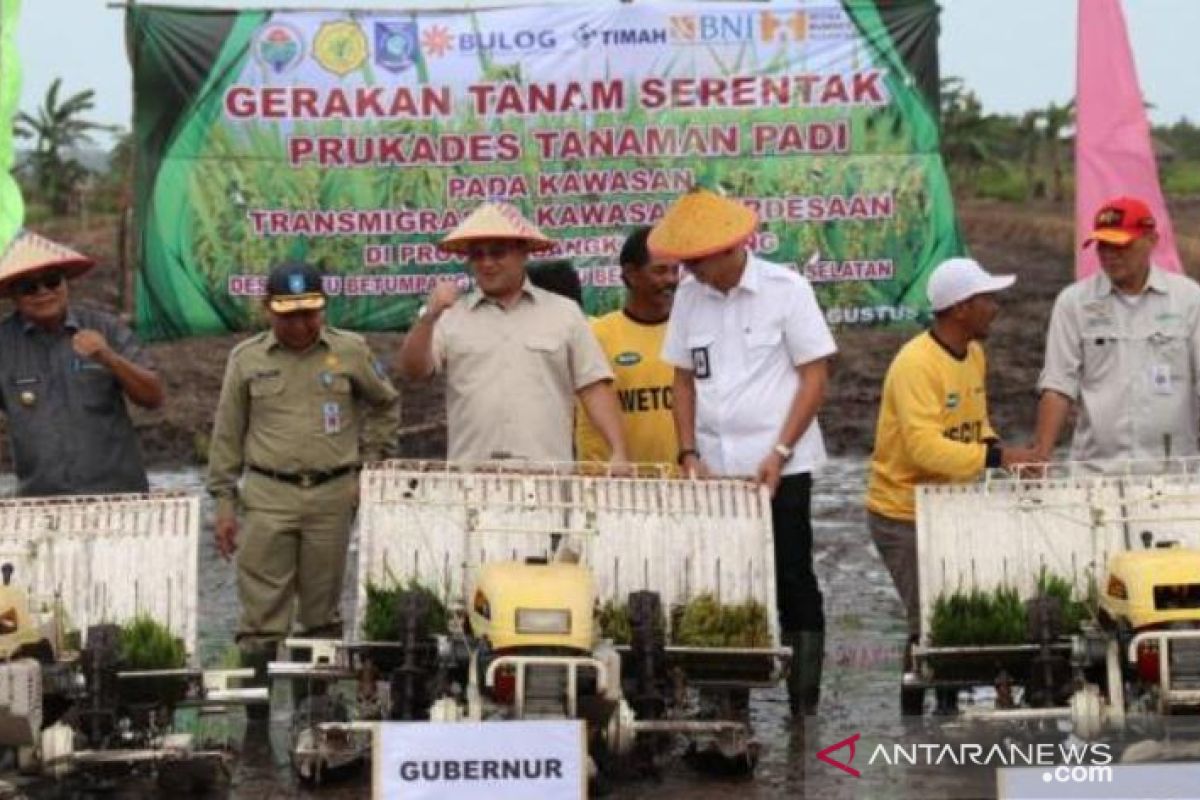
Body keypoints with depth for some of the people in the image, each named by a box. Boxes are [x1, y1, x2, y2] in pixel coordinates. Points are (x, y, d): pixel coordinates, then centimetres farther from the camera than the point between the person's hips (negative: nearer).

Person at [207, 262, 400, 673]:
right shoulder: (246, 359, 5)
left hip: (333, 495, 1)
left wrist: (370, 465, 10)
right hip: (267, 495, -1)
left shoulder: (351, 351, 6)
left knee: (322, 609, 8)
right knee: (262, 608, -5)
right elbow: (227, 435, 9)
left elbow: (385, 405, 19)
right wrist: (224, 503, 5)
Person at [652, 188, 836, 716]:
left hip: (779, 469, -4)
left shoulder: (786, 290, -5)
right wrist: (689, 454, 2)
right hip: (713, 470, 4)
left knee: (792, 583, 0)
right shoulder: (689, 296, 7)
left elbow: (815, 376, -5)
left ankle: (804, 708, 6)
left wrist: (779, 453, -13)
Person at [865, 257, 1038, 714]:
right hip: (905, 514, -8)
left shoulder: (974, 354, 7)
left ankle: (950, 708, 23)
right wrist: (997, 459, -32)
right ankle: (914, 722, 5)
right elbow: (924, 446, -31)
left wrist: (998, 451, -4)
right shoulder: (916, 364, -22)